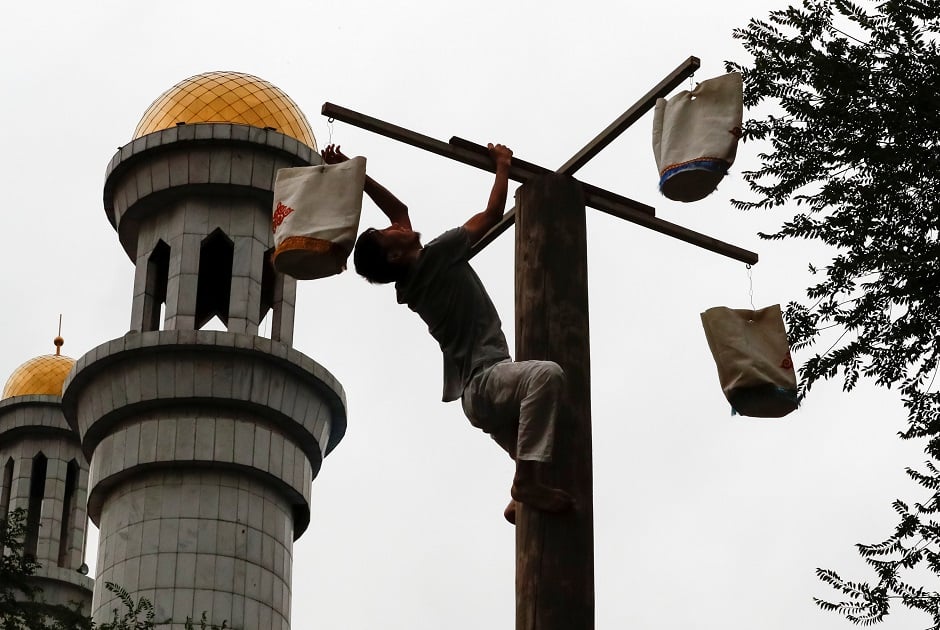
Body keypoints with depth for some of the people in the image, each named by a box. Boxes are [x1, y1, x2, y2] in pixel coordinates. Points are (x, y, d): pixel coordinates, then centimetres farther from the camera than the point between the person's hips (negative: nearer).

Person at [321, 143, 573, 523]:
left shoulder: (414, 277, 17)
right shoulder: (434, 257, -7)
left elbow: (399, 210, 30)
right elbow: (491, 215, -2)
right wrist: (502, 166, 14)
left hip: (478, 390, 10)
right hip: (486, 381, -10)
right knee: (546, 374, -38)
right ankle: (527, 483, -41)